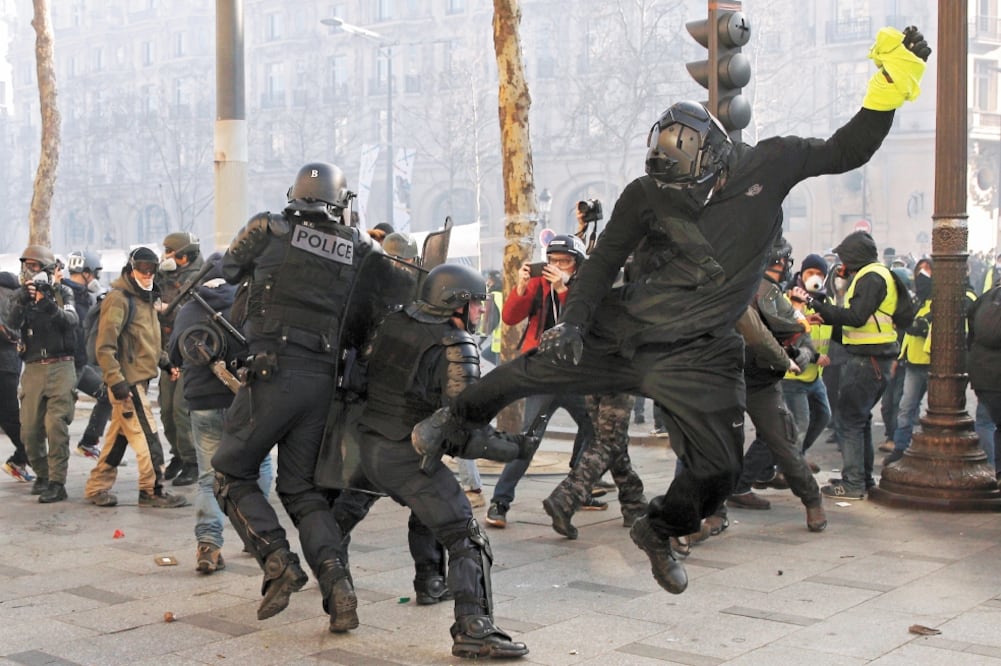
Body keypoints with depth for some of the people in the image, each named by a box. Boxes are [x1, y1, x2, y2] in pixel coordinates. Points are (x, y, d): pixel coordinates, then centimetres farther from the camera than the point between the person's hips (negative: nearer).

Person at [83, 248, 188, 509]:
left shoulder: (146, 299, 18)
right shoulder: (119, 299, -12)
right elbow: (104, 345, -19)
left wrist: (164, 360, 14)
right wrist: (115, 379, -23)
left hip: (140, 379, 9)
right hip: (128, 381, -9)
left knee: (119, 435, 13)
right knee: (147, 436, -8)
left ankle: (97, 487, 21)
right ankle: (153, 491, -1)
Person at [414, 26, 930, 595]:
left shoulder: (770, 165, -8)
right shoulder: (647, 195, -8)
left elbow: (846, 152, 3)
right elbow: (604, 262, 2)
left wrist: (892, 82, -7)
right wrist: (575, 321, -10)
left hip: (697, 355, 0)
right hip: (624, 328, 0)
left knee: (719, 469, -2)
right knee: (536, 366, -1)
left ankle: (659, 532, 30)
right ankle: (456, 420, 30)